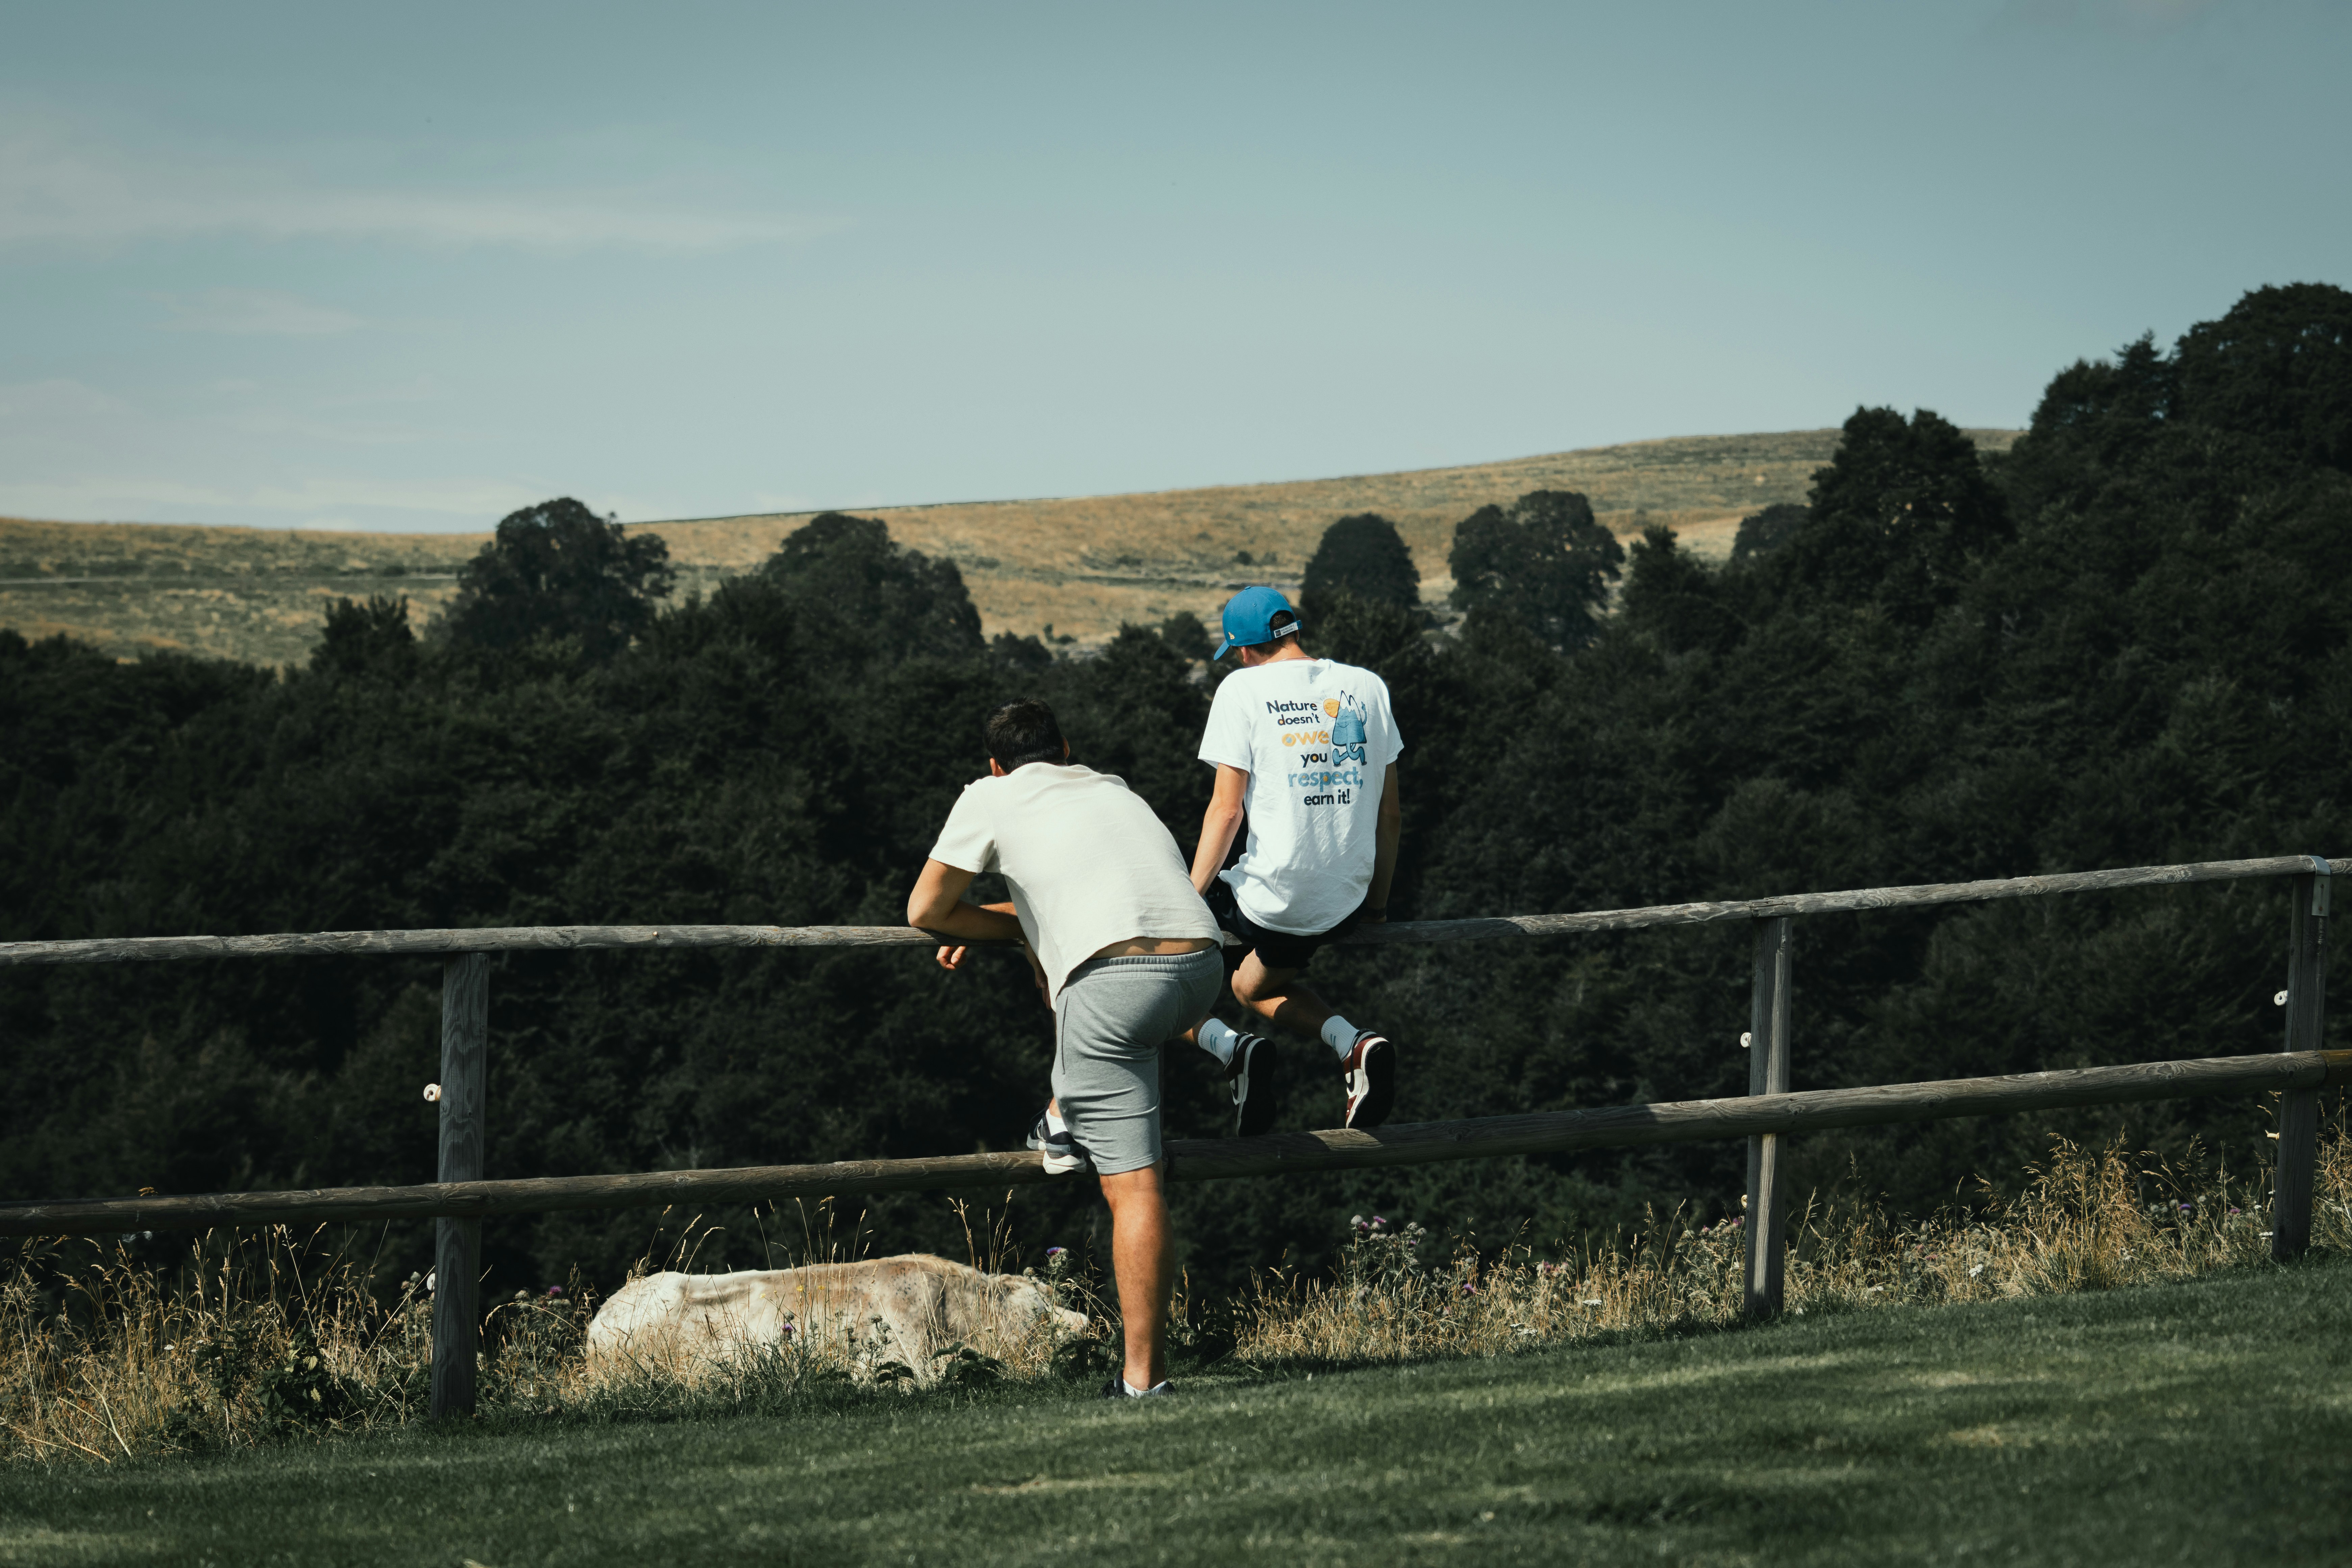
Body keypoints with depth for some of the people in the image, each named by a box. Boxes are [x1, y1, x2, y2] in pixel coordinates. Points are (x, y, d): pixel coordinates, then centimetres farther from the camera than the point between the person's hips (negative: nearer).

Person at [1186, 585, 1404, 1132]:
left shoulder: (1244, 688, -5)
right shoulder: (1368, 687, 8)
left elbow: (1226, 809, -10)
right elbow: (1389, 812, 11)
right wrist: (1377, 902, 22)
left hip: (1267, 898, -6)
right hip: (1344, 904, 6)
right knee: (1254, 986, 32)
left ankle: (1229, 1046, -11)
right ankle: (1355, 1044, 4)